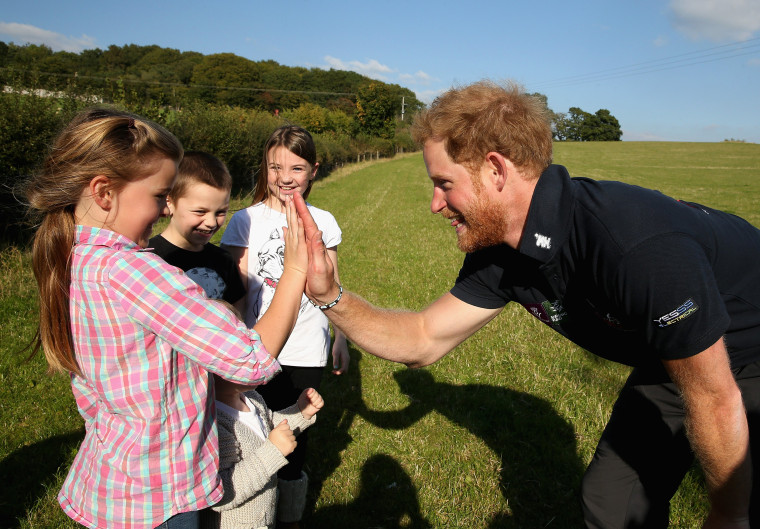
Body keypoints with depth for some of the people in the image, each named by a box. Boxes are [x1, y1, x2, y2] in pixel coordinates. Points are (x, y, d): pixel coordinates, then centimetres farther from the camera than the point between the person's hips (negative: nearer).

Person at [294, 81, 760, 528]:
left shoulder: (638, 248, -41)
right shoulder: (497, 251, -16)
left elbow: (714, 400, -28)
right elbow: (423, 342, -9)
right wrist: (330, 296, -23)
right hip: (672, 361, 6)